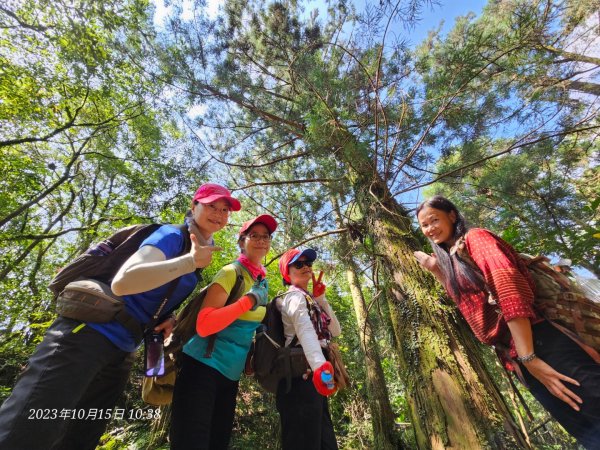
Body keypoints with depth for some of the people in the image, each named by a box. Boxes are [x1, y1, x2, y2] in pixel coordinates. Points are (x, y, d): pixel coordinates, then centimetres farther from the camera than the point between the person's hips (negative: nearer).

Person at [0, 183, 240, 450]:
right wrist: (190, 261, -30)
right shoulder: (172, 235, -16)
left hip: (122, 353, 9)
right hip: (88, 333, -8)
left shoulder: (202, 254, 9)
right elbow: (123, 282, -32)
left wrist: (171, 321, 2)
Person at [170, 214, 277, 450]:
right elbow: (203, 326, -24)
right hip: (204, 365, -8)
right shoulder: (231, 272, -16)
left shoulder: (262, 281, 7)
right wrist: (249, 300, -28)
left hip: (231, 373, 8)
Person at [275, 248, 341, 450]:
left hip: (310, 377, 9)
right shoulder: (294, 296, -7)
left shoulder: (309, 300, 20)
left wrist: (320, 298, 7)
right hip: (301, 377, -9)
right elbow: (305, 330, -28)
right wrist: (319, 364, -45)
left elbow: (336, 331, 15)